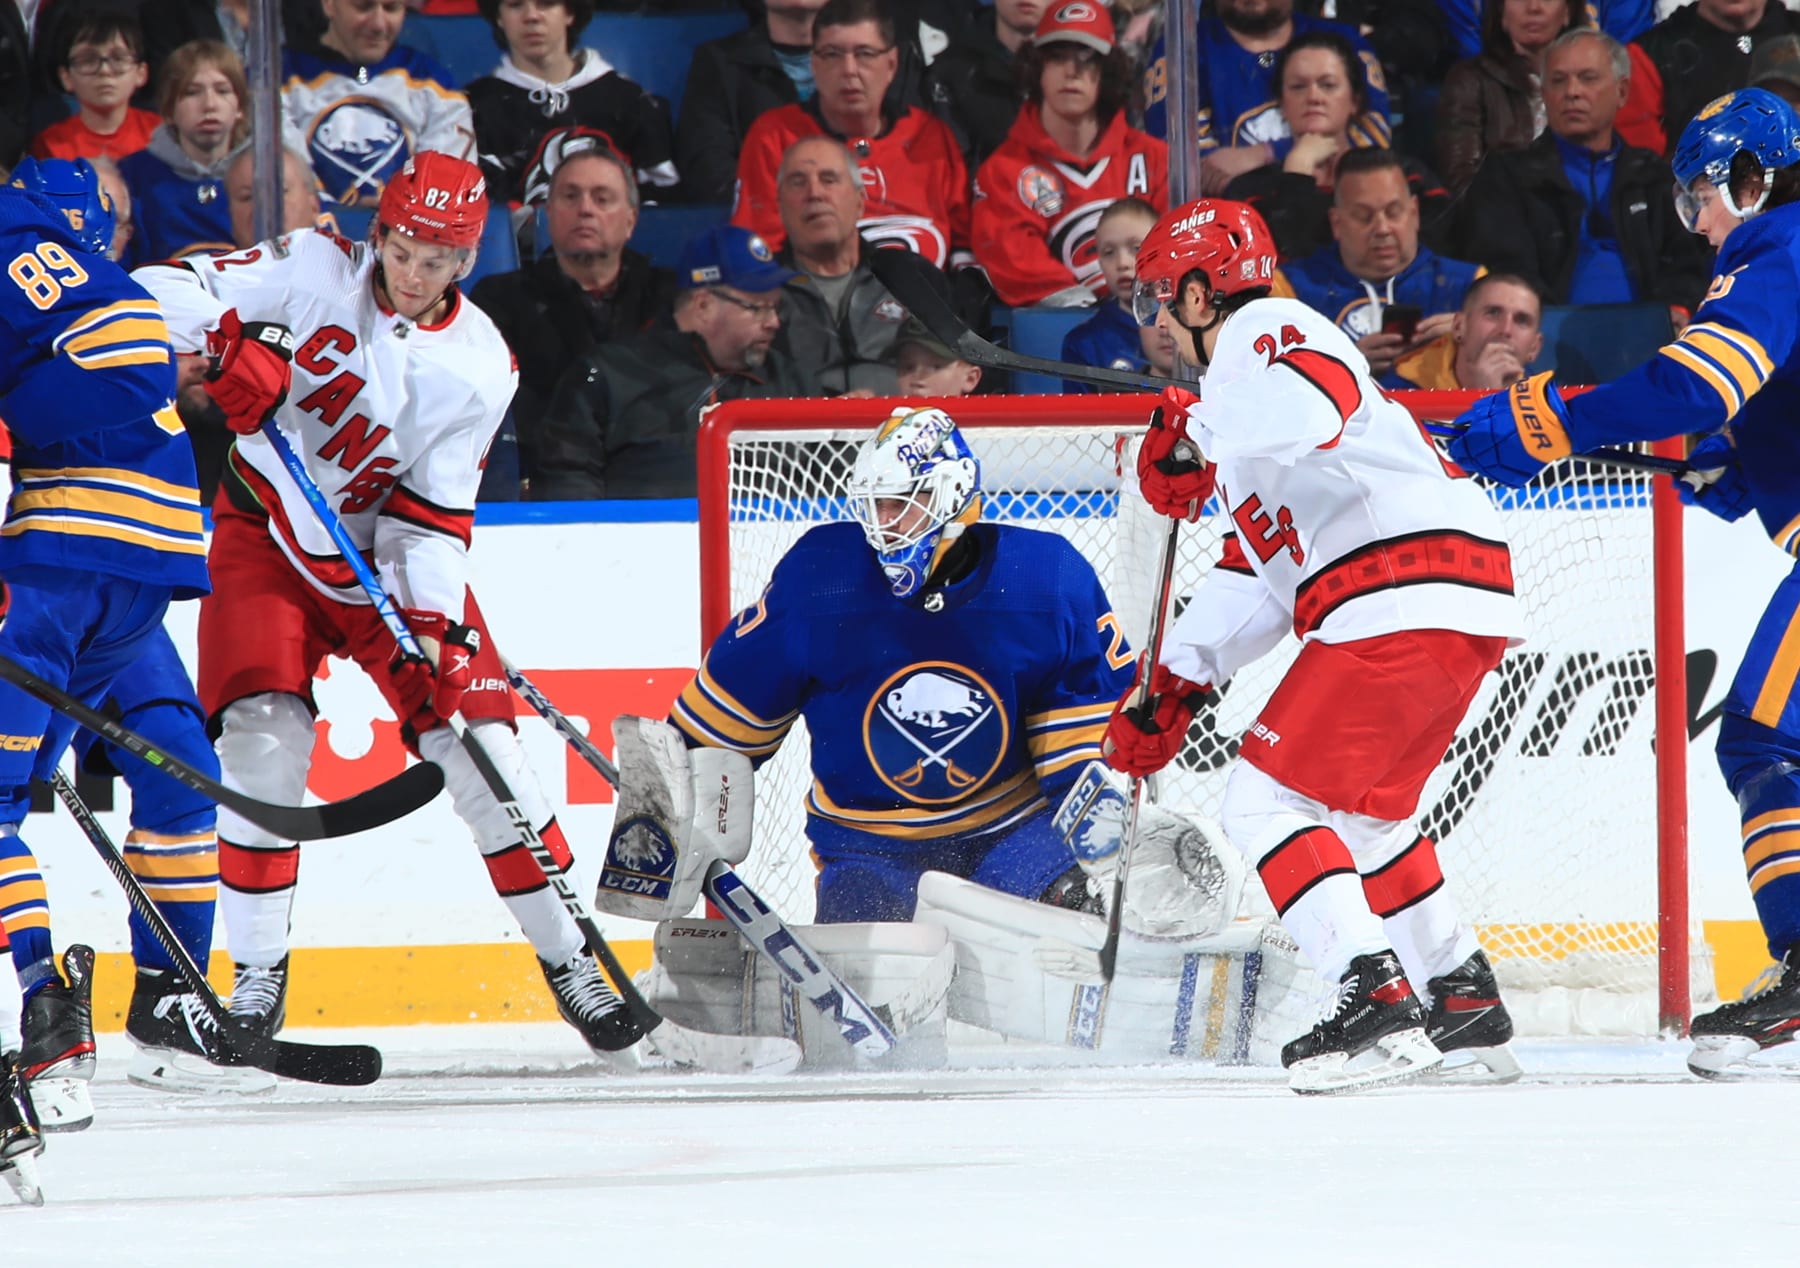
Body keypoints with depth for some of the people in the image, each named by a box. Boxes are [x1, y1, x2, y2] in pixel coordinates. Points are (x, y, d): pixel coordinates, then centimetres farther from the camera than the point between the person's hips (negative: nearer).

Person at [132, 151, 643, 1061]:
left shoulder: (478, 365, -9)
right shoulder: (313, 270, -12)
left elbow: (433, 514, -9)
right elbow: (170, 291, -14)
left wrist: (432, 621, -23)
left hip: (387, 554, 1)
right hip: (267, 536, -1)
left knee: (477, 743, -7)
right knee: (264, 738, -19)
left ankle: (569, 960, 5)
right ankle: (256, 973, -6)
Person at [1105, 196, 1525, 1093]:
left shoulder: (1265, 334, -2)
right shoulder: (1247, 374, 31)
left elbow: (1317, 399, -29)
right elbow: (1256, 572, 30)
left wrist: (1193, 436, -28)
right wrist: (1174, 683, 25)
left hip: (1405, 605, -11)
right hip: (1453, 615, 11)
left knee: (1268, 802, -10)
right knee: (1362, 812, 26)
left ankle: (1379, 1003, -20)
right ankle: (1465, 1004, 29)